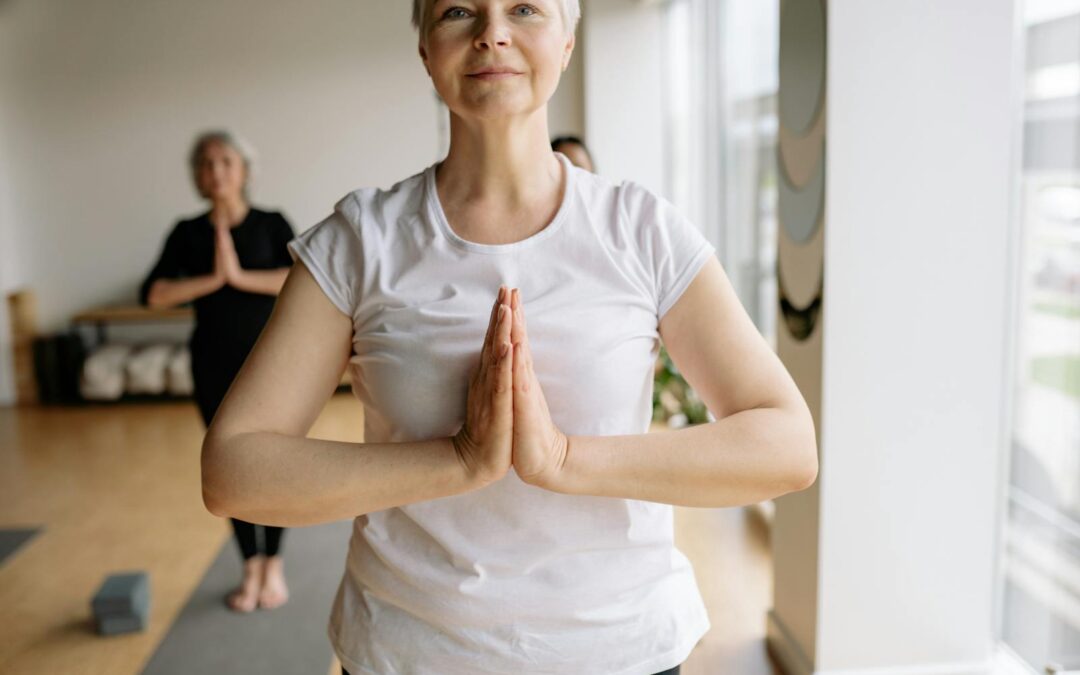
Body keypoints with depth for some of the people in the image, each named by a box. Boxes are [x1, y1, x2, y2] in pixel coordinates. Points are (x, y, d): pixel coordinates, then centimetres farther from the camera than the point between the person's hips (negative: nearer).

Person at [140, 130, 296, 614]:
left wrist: (241, 275, -21)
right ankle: (251, 567, 21)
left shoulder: (271, 224, -2)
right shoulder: (188, 234, 3)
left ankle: (274, 564, 18)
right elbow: (153, 295, -9)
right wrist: (213, 279, -17)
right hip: (214, 364, 2)